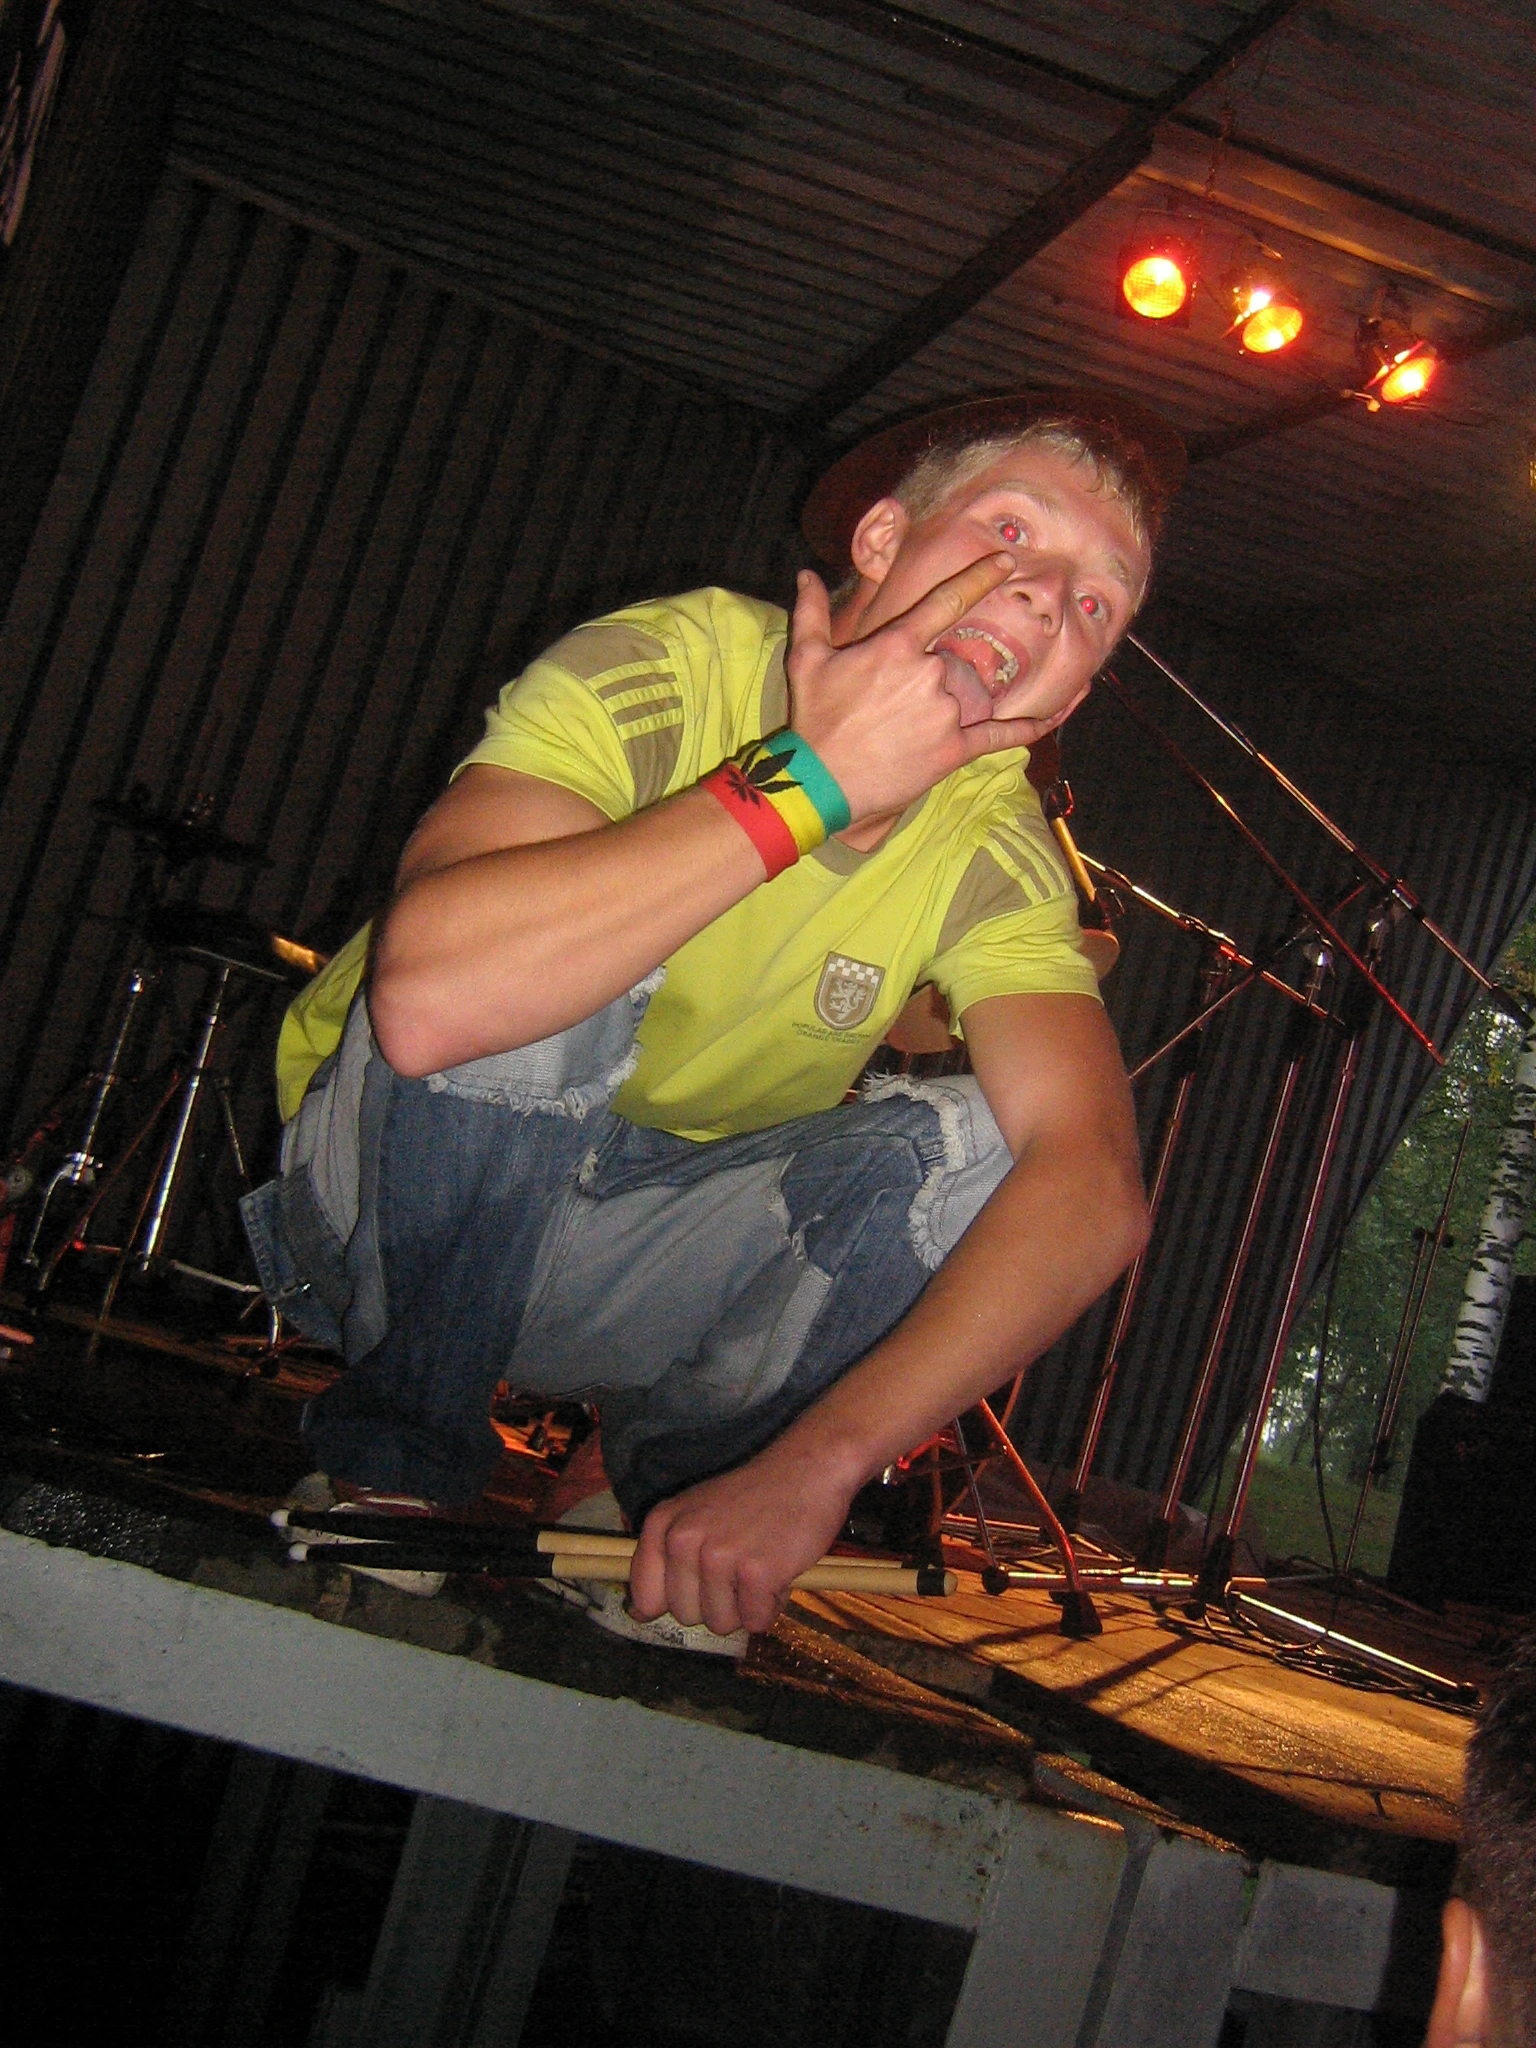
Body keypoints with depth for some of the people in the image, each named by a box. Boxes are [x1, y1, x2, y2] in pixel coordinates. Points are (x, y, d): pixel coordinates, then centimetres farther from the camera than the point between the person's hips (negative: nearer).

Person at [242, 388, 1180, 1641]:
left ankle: (664, 1527, 1)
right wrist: (806, 781, -38)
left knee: (975, 1144, -20)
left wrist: (810, 1465, -42)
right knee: (557, 964, -31)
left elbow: (1092, 1185, -27)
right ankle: (401, 1461, -10)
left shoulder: (995, 853, -10)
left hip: (615, 1265, 3)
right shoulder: (665, 672, -23)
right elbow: (430, 997, -42)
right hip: (385, 1217, -3)